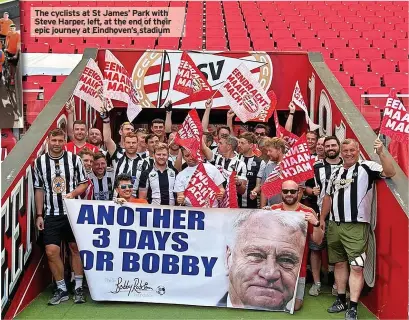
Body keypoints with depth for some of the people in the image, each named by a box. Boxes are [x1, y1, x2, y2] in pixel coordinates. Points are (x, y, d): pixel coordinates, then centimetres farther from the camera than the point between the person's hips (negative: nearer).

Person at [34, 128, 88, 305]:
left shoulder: (74, 159, -2)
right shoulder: (39, 162, 2)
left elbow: (84, 183, 3)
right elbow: (39, 190, 6)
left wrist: (73, 193, -16)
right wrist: (39, 215, 4)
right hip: (51, 214, 1)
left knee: (76, 248, 6)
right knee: (51, 251, -3)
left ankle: (78, 287, 19)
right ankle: (61, 289, 14)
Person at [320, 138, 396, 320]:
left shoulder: (367, 167, -3)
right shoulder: (336, 172, 14)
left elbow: (390, 172, -17)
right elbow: (328, 196, 19)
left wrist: (381, 153, -29)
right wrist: (322, 219, 16)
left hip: (356, 226, -6)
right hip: (334, 225, 6)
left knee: (356, 267, -6)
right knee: (339, 264, 14)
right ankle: (341, 300, 26)